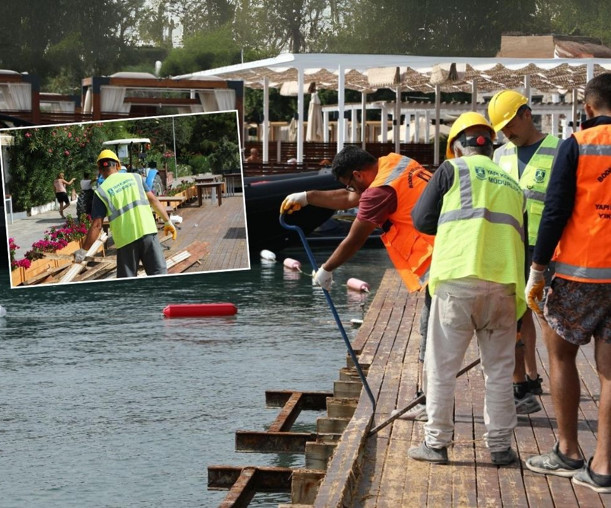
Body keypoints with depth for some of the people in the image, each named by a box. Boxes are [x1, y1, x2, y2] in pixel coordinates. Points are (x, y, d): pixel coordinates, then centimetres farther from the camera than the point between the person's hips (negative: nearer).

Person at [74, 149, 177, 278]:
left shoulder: (101, 192, 1)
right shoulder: (135, 177, 9)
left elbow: (97, 225, -3)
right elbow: (153, 200, 6)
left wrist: (83, 251, 4)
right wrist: (168, 221, 15)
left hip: (125, 241, -1)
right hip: (148, 231, 1)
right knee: (159, 273, 2)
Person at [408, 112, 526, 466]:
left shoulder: (454, 169, 9)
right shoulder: (513, 185, 23)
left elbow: (422, 220, 6)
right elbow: (522, 240, 21)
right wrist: (520, 305, 23)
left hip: (459, 278, -4)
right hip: (505, 283, 4)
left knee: (442, 366, 5)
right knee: (500, 369, 11)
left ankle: (437, 443, 8)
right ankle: (501, 446, 15)